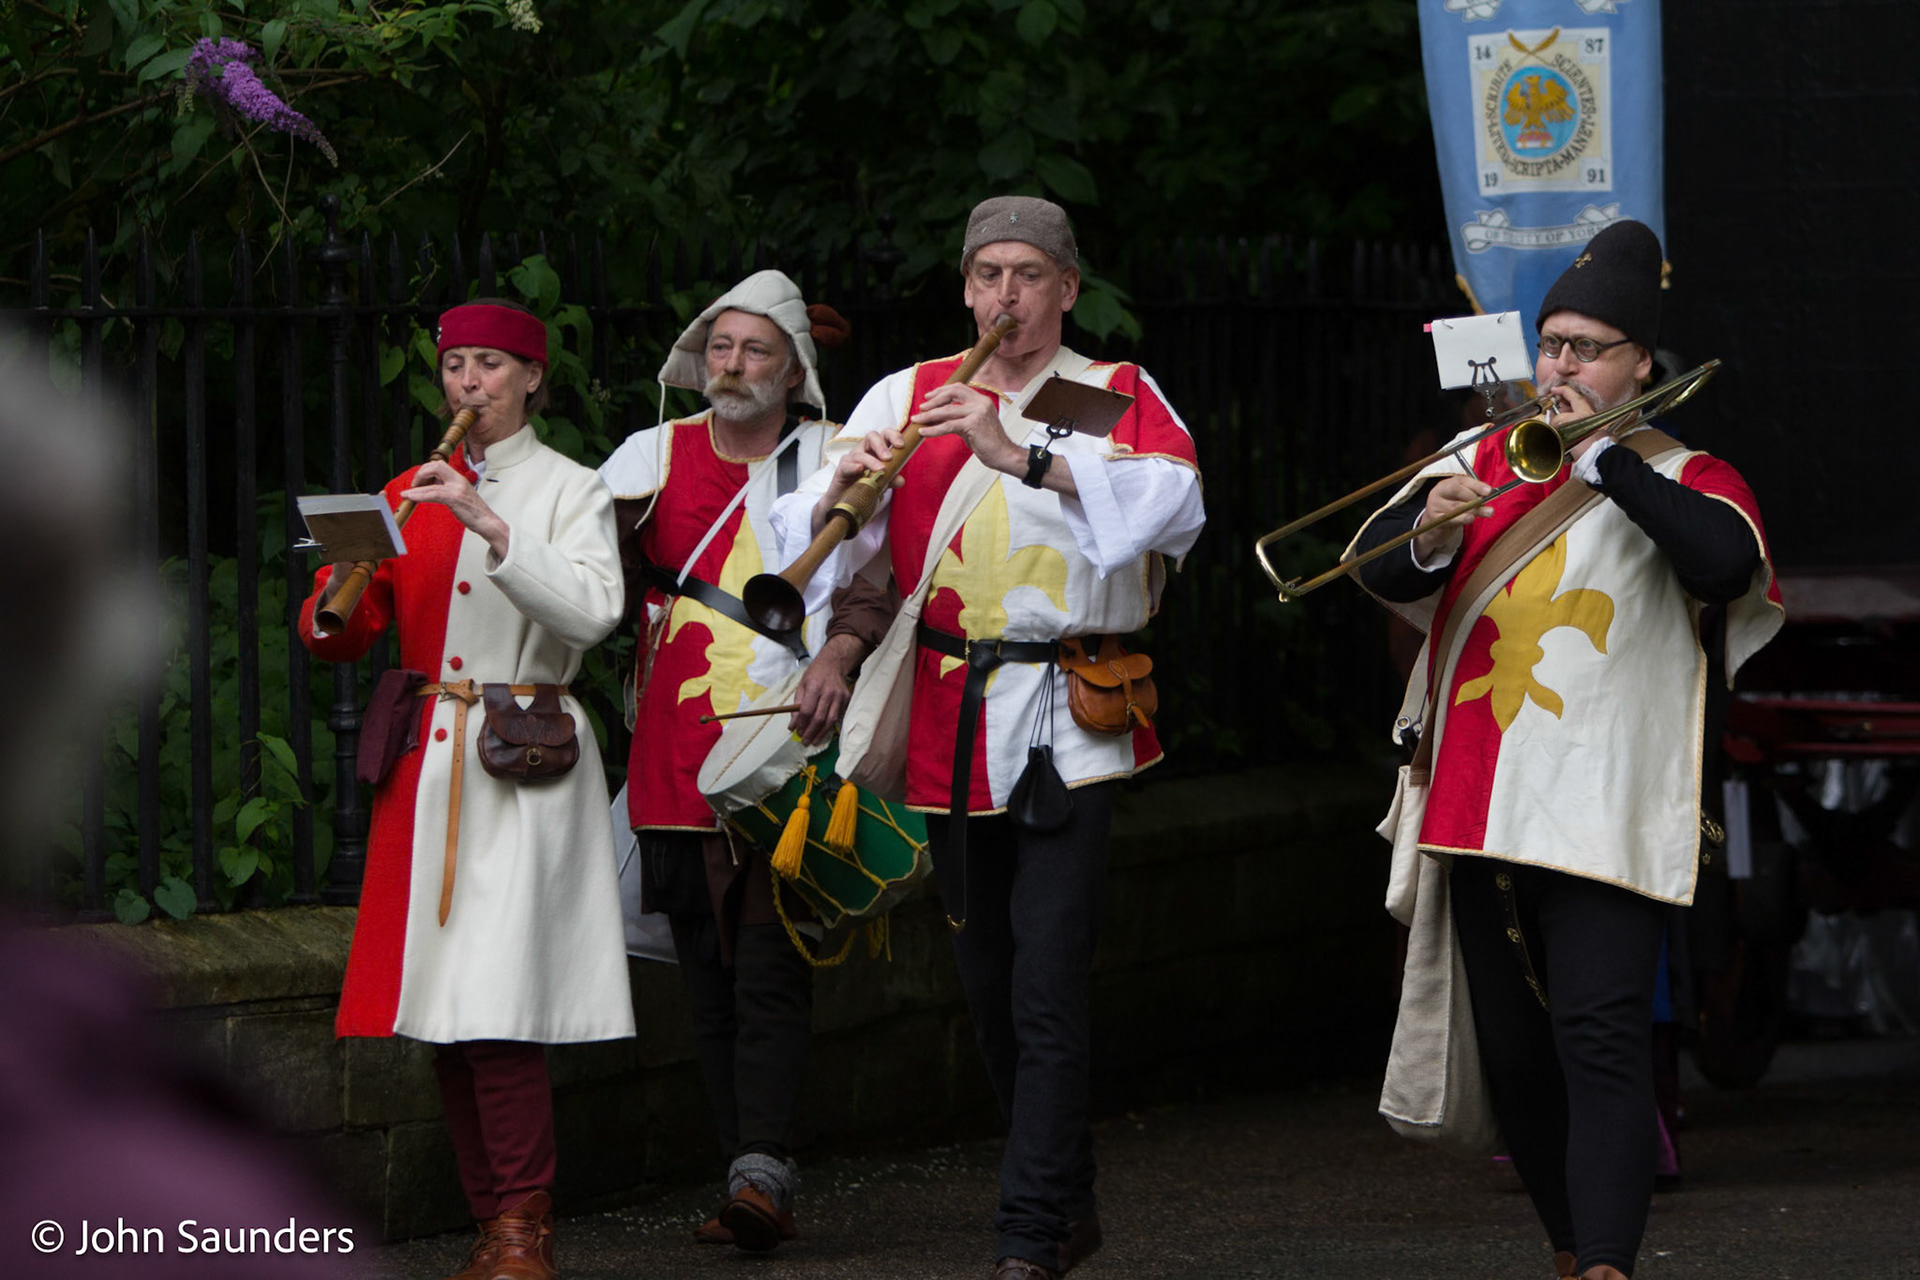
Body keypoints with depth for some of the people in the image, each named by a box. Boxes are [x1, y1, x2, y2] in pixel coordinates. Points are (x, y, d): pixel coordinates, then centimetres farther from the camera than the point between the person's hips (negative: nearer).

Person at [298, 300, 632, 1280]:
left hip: (524, 764, -5)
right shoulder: (413, 494, 17)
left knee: (497, 1010, -15)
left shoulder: (569, 489, 5)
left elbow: (593, 610, -13)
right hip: (426, 758, 5)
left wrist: (492, 527, -20)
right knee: (446, 1014, 3)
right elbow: (338, 639, 13)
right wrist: (343, 591, -10)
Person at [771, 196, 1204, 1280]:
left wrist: (1022, 454, -28)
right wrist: (846, 490, -22)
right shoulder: (909, 397, 10)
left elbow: (1175, 501, -19)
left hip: (1069, 729, -4)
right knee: (992, 994, 13)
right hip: (950, 731, 4)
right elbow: (813, 545, 1)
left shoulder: (1118, 397, 2)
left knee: (1047, 995, -12)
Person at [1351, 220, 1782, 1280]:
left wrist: (1604, 456, -15)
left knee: (1603, 1041, -17)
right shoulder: (1484, 459, 16)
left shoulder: (1685, 476, 5)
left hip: (1605, 813, -5)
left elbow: (1723, 561, -17)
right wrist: (1428, 536, -16)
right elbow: (1379, 571, 7)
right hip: (1481, 809, 5)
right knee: (1513, 1052, 12)